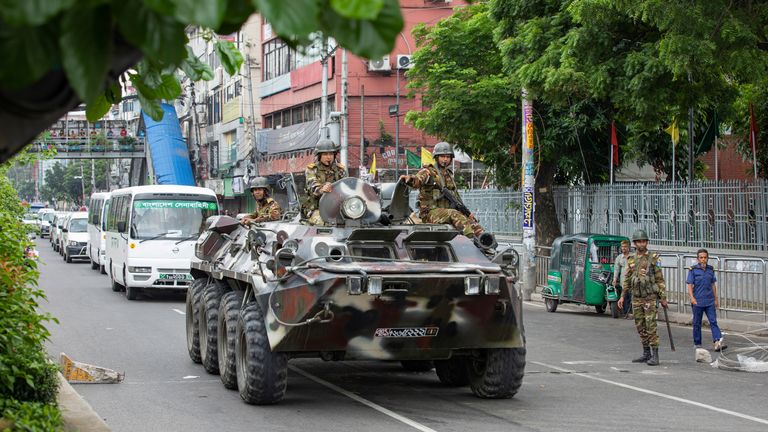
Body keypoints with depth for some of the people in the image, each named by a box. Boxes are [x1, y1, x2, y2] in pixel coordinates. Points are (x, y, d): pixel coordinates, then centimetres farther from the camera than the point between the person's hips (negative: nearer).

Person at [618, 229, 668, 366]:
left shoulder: (653, 259, -5)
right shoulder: (631, 260, 8)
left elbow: (660, 279, -4)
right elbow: (627, 279, 14)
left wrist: (663, 298, -6)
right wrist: (622, 296, 6)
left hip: (650, 298, -5)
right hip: (636, 298, 5)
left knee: (651, 326, -10)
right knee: (641, 327, 9)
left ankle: (655, 356, -9)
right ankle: (646, 354, 17)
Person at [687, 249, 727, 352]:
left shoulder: (710, 269, 8)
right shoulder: (693, 270, -3)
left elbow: (713, 285, 15)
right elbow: (690, 285, -6)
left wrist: (716, 299, 17)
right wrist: (692, 298, -19)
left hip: (710, 301, 3)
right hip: (697, 301, -3)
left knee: (713, 321, -8)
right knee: (697, 323, 6)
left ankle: (718, 342, -19)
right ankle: (697, 344, 16)